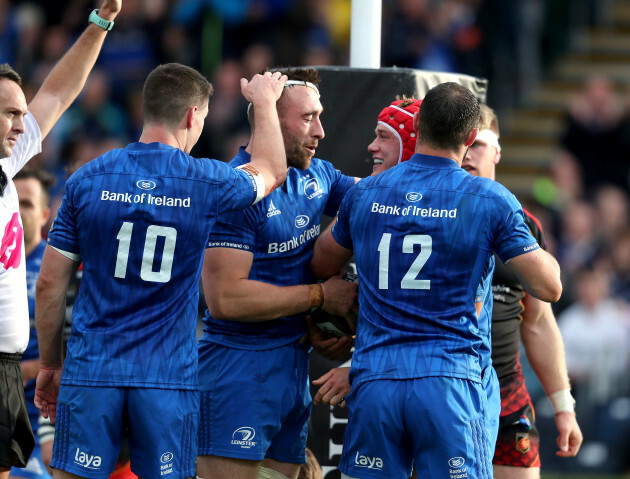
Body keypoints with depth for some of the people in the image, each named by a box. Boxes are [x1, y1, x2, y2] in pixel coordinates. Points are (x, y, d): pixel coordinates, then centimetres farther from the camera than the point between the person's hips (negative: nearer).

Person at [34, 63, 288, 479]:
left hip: (92, 371, 1)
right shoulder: (207, 183, -3)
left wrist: (50, 364, 15)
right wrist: (265, 103, 38)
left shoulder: (89, 180, 0)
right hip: (169, 378, -1)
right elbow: (271, 171, 21)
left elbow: (50, 284, 3)